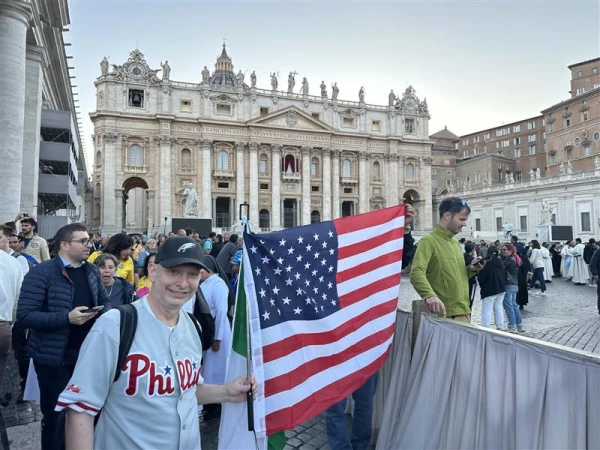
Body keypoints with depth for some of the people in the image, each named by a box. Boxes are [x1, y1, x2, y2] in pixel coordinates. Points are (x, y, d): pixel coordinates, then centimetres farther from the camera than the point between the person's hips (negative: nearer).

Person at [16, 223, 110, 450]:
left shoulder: (92, 271, 6)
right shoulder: (41, 273, -13)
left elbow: (105, 301, 15)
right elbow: (24, 316, -18)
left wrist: (105, 312, -8)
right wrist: (67, 318, -27)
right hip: (55, 357, -5)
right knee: (55, 415, 12)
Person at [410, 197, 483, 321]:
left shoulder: (455, 242, 15)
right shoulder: (429, 240, -12)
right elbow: (416, 273, -26)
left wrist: (471, 269, 3)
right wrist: (430, 295, -42)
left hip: (464, 312, 8)